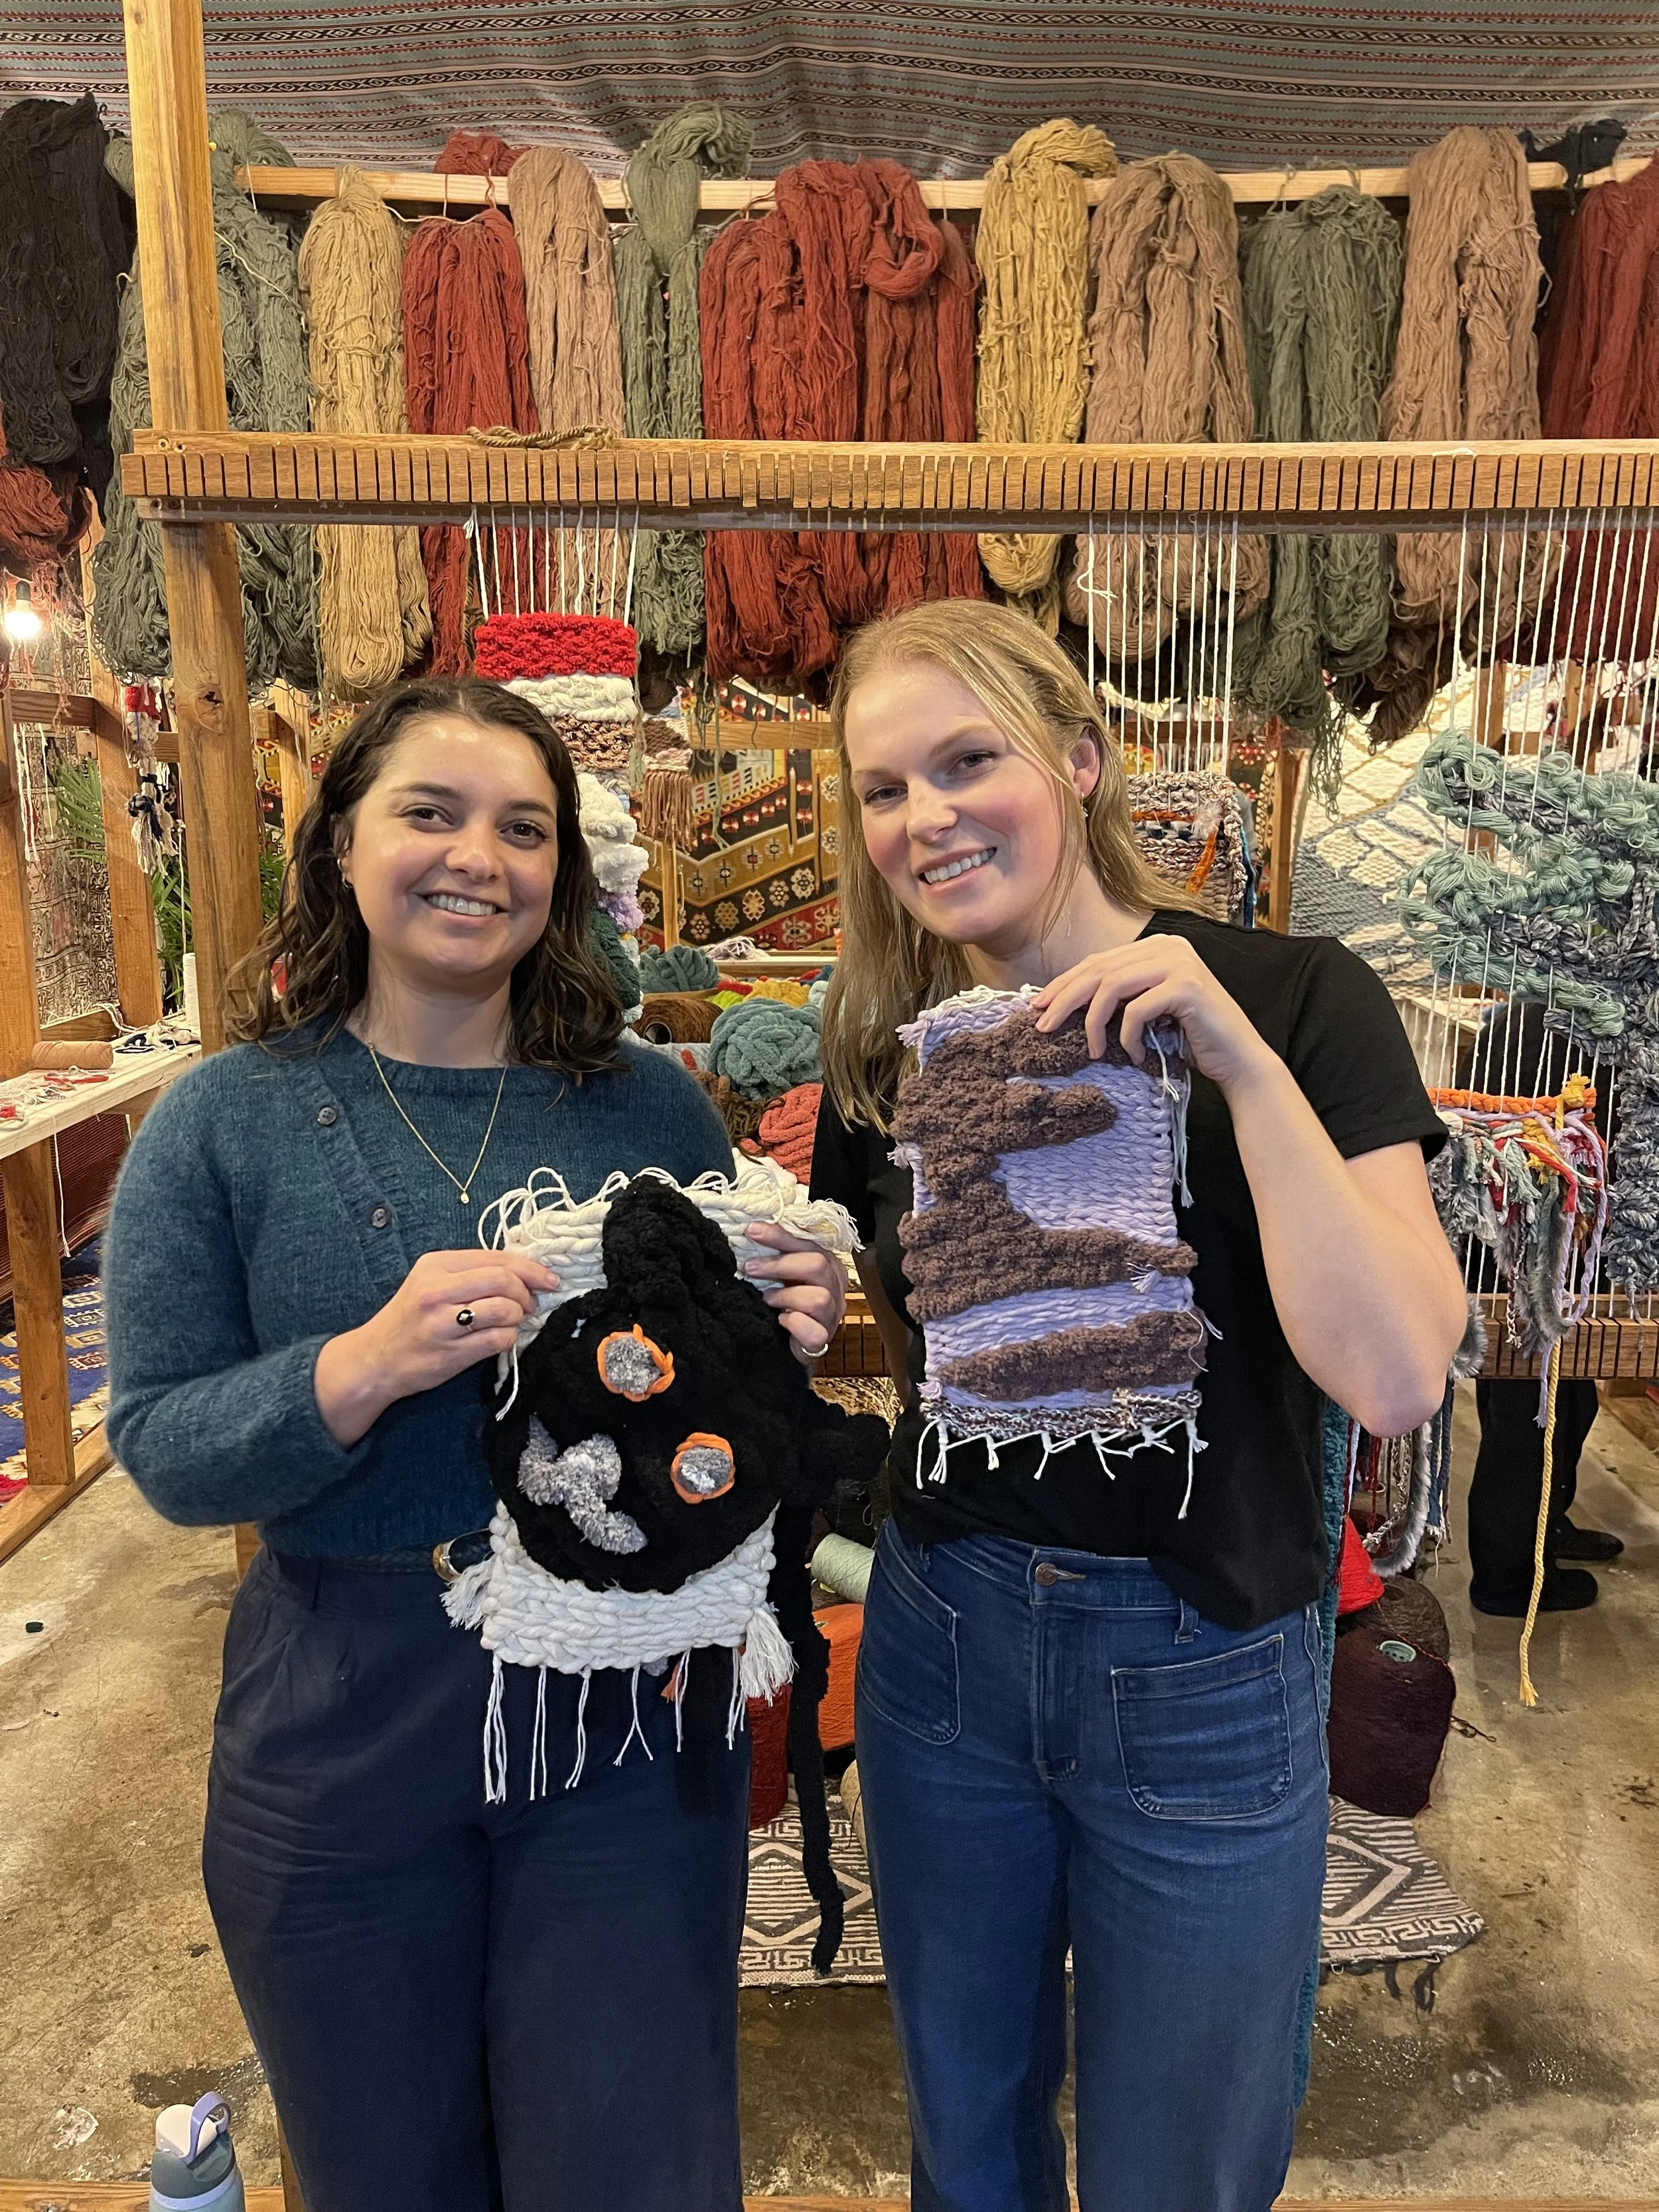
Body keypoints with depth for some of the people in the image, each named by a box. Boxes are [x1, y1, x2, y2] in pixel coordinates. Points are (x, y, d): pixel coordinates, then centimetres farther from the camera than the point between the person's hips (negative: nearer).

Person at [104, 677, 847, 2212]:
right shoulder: (224, 1125, -5)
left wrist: (786, 1340, -17)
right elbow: (161, 1451, -8)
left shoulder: (654, 1107, -3)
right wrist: (367, 1366, -26)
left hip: (632, 1718, 1)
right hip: (340, 1733, 0)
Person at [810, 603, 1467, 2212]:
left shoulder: (1294, 999, -15)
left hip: (1200, 1672, -3)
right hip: (940, 1636, 4)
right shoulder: (893, 1044, -3)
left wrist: (1243, 1059, -29)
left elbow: (1395, 1378, -25)